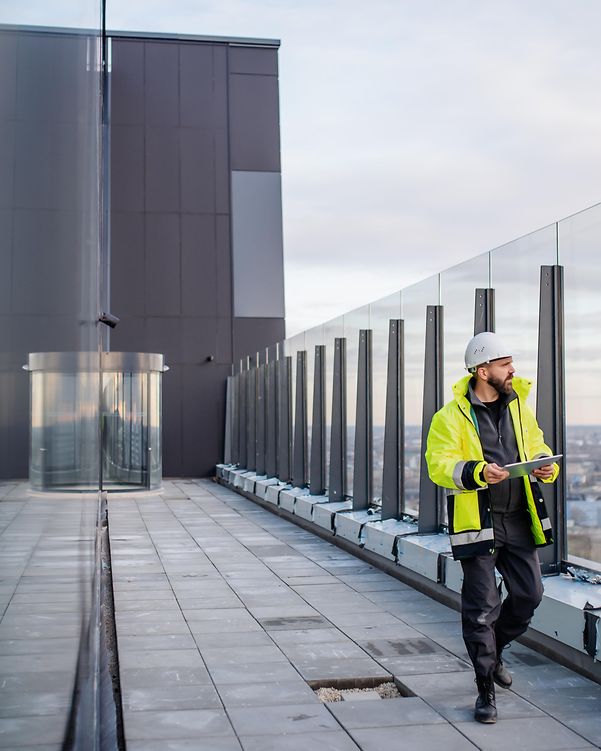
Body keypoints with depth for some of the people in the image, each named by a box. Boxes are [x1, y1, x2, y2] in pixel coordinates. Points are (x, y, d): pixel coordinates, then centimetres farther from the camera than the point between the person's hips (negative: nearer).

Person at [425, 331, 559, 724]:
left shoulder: (519, 407, 11)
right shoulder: (451, 416, -7)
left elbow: (537, 447, 18)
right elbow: (439, 464, -13)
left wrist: (546, 466, -5)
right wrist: (477, 472, -30)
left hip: (518, 520, 6)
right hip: (478, 522, -5)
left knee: (529, 594, 9)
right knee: (481, 606, -1)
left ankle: (492, 653, 36)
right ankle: (486, 689, 14)